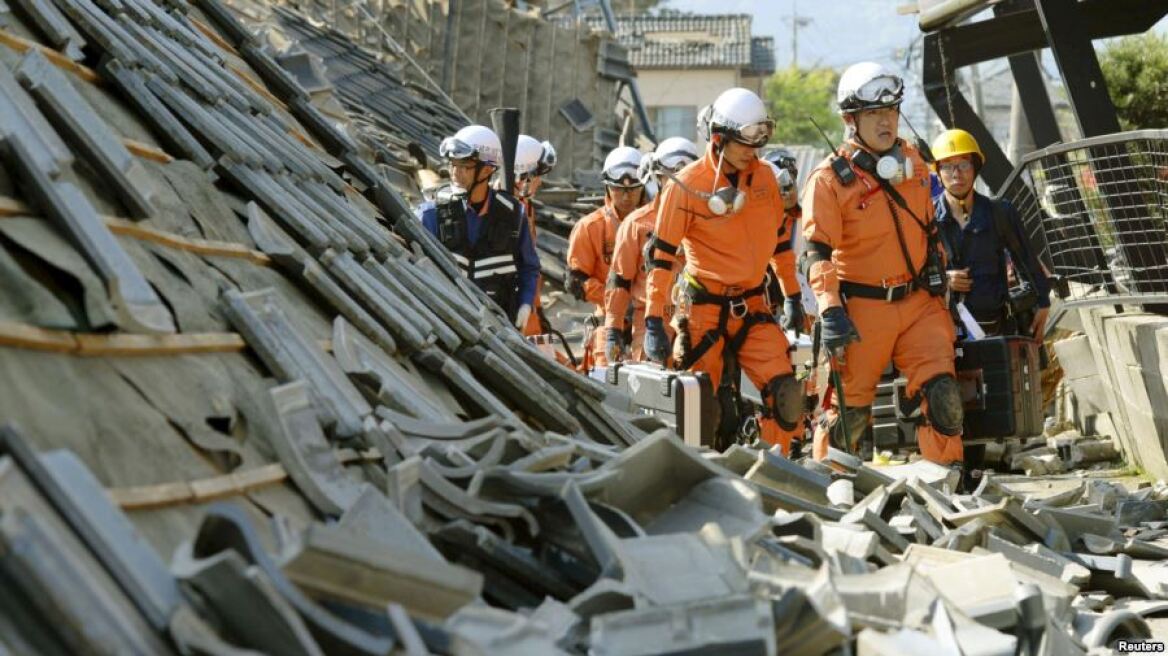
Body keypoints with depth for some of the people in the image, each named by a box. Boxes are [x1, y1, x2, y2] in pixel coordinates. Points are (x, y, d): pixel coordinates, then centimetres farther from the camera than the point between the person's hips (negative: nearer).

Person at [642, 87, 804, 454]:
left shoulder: (764, 176, 3)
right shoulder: (686, 186, -11)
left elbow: (777, 238, 17)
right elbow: (661, 256, -8)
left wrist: (792, 296, 20)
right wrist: (653, 322, -10)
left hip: (752, 307, 4)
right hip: (704, 310, -4)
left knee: (785, 396, -10)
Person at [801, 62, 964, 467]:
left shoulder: (912, 161, 9)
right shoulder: (830, 179, -11)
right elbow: (818, 252, -16)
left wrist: (938, 275, 22)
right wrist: (830, 311, -25)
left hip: (919, 300, 5)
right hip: (863, 308, -4)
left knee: (941, 394, -5)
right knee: (850, 406, 4)